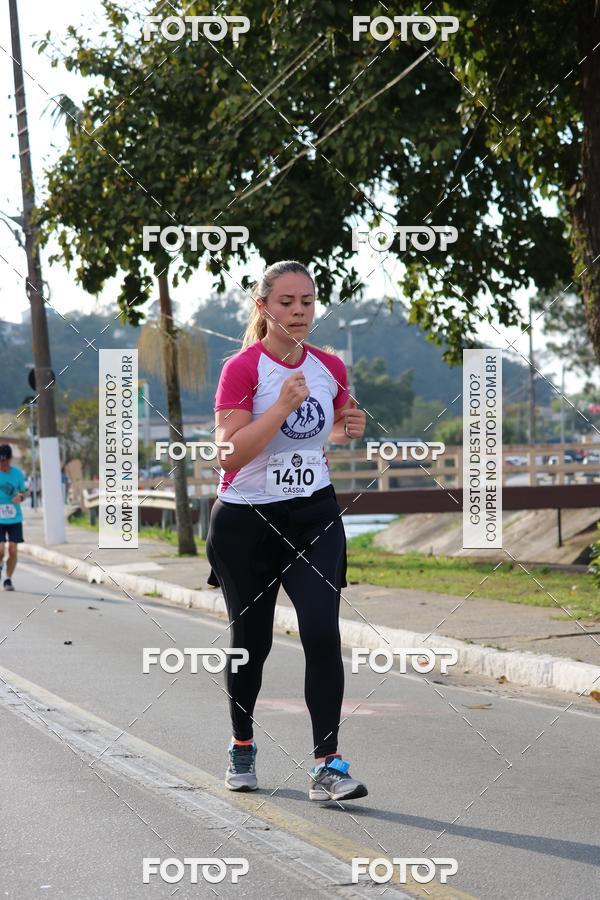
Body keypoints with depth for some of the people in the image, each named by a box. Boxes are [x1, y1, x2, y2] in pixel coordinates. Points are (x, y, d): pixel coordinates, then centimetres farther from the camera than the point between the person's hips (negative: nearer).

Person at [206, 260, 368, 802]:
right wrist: (283, 407, -27)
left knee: (322, 633, -14)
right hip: (246, 519, -3)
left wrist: (348, 430, -2)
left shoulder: (330, 367, 4)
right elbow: (230, 455, -19)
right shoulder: (242, 368, -11)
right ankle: (242, 747, 34)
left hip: (314, 514, 3)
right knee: (251, 641, 10)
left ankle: (327, 766, -14)